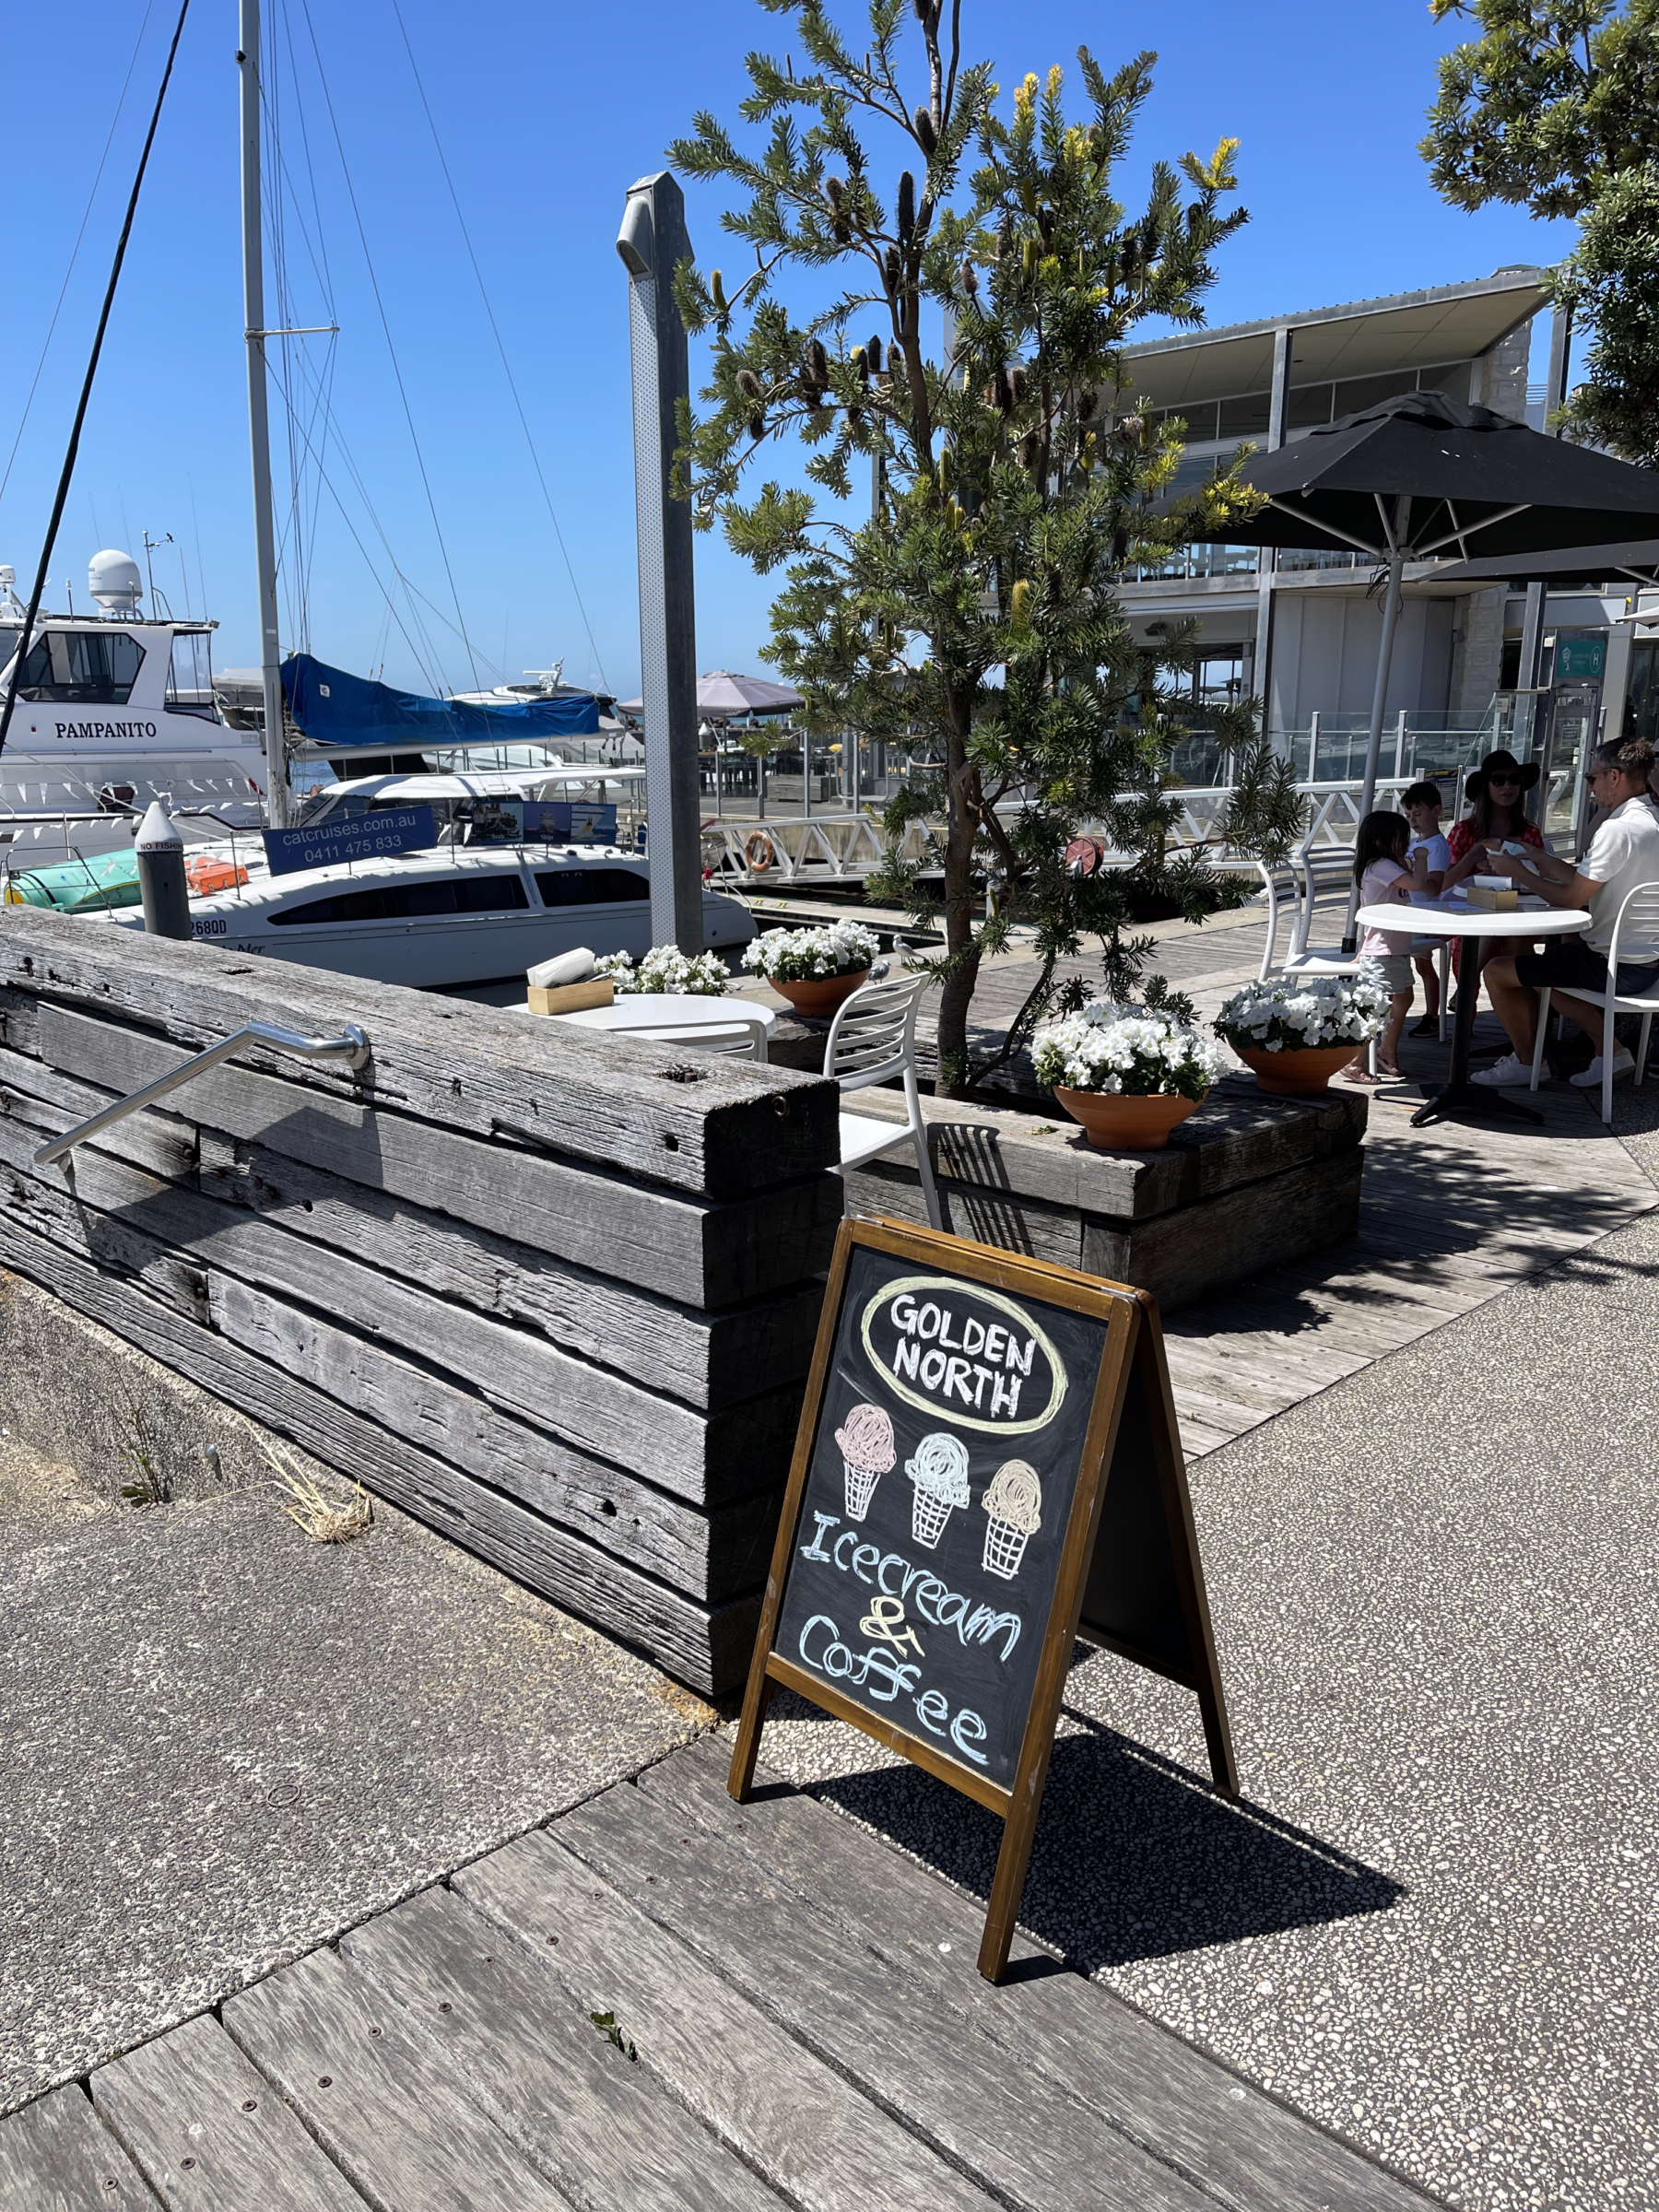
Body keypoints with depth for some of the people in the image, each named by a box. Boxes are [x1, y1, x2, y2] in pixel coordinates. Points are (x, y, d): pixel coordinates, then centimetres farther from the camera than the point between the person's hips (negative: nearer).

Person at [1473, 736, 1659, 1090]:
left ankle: (1526, 1061, 16)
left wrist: (1518, 873, -5)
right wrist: (1544, 862, 17)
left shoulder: (1618, 829, -21)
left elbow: (1571, 898, -18)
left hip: (1614, 966, -10)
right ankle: (1608, 1048, 23)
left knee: (1497, 972, -4)